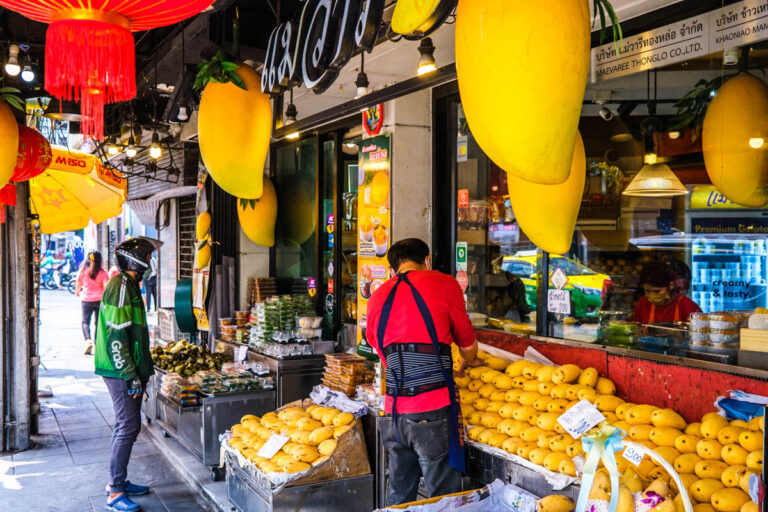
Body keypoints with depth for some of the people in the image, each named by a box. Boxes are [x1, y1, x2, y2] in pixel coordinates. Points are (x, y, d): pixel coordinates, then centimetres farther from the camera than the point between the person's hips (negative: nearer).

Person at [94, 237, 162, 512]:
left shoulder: (128, 285, 16)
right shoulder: (120, 286, -16)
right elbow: (116, 336, -22)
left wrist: (142, 370, 23)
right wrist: (131, 375, -22)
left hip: (127, 370, 10)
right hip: (121, 371, -10)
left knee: (125, 425, 16)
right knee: (128, 427, -8)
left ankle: (117, 481, 27)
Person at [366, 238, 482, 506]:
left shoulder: (377, 297, 13)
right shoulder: (443, 284, 0)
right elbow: (468, 345, 10)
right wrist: (469, 361, 33)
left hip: (394, 412, 5)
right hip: (434, 410, -5)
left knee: (398, 496, 16)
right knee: (443, 497, 3)